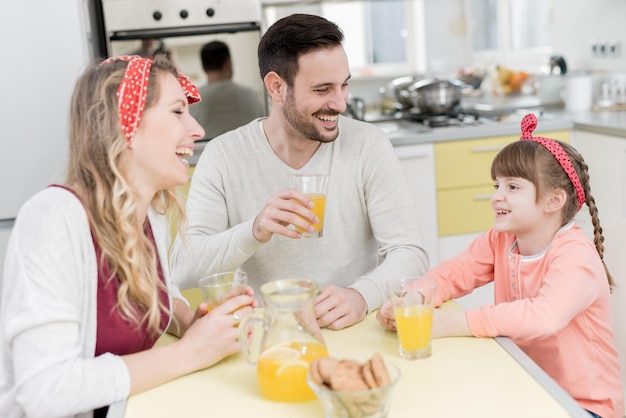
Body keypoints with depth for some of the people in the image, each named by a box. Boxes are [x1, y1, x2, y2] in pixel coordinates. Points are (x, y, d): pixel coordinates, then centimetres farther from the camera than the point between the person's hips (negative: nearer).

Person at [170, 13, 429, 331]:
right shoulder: (222, 156, -4)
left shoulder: (368, 145, -4)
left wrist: (361, 295, -27)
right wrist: (254, 232, -27)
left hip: (354, 332, 1)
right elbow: (182, 269, -9)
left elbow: (409, 252, -7)